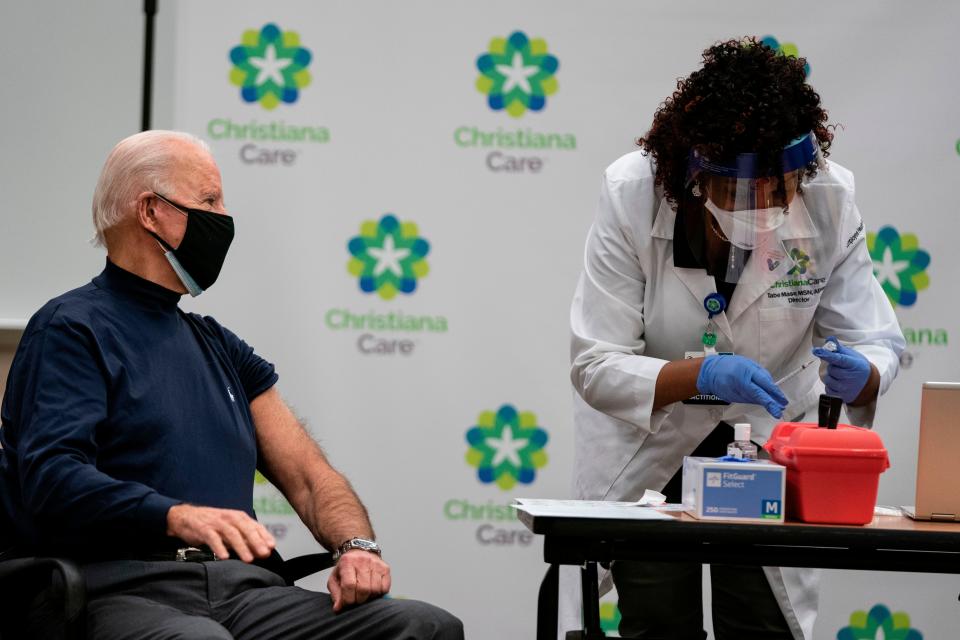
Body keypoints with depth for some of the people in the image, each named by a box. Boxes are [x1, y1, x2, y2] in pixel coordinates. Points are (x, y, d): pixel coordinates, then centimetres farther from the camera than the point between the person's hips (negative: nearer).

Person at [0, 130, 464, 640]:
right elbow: (52, 476, -13)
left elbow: (309, 478, 21)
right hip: (123, 590, -7)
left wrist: (356, 547, -2)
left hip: (240, 586, 7)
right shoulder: (72, 329, 3)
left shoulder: (219, 347, 26)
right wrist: (179, 516, -29)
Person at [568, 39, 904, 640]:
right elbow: (595, 366, -25)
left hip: (771, 434, 1)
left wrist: (861, 375, -38)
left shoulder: (828, 198, -21)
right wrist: (701, 374, -42)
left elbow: (877, 341, -14)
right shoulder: (633, 195, -26)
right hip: (649, 440, -1)